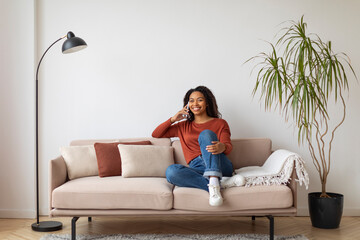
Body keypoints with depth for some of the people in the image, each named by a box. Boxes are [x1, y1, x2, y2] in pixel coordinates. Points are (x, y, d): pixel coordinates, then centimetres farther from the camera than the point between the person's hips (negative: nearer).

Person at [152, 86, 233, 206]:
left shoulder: (220, 123, 18)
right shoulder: (184, 126, 27)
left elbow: (228, 146, 1)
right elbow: (155, 134, 27)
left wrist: (222, 147, -24)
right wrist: (173, 119, 14)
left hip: (220, 166, -1)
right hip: (197, 168, 2)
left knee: (206, 133, -28)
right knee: (171, 171, -30)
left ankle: (214, 181, -46)